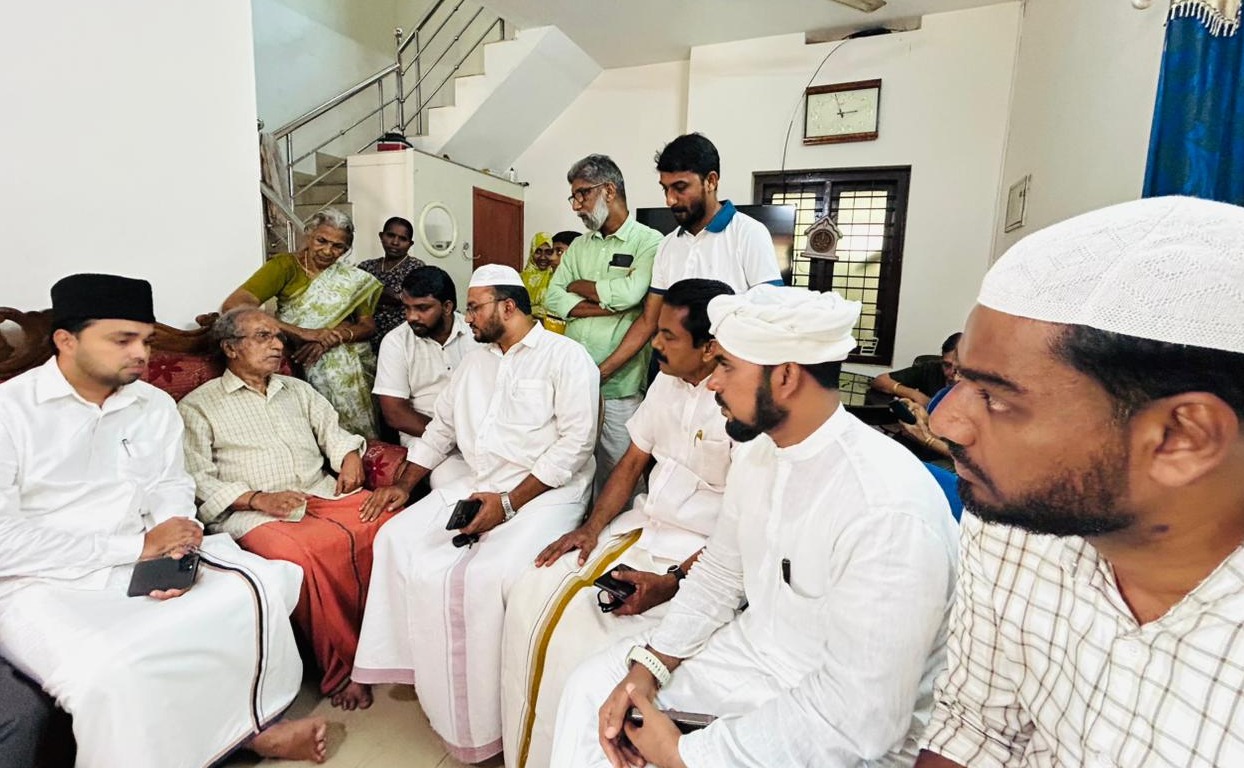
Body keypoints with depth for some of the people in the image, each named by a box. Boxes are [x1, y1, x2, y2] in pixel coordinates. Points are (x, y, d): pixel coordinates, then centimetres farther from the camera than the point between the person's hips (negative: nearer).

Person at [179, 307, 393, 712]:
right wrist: (258, 499, -15)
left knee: (391, 520, -26)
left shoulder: (298, 390, 25)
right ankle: (343, 671, -21)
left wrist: (350, 456, -2)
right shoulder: (197, 406, 10)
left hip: (322, 493, 4)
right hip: (253, 513, -4)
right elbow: (198, 480, -1)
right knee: (302, 554, -38)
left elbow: (333, 432, 21)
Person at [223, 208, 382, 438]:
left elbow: (368, 326, 3)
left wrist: (334, 337, -18)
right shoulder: (284, 265, -2)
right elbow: (232, 306, -13)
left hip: (347, 355, 3)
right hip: (299, 357, -3)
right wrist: (302, 332, -22)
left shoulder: (352, 278, 8)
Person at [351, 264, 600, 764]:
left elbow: (577, 441, -15)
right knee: (398, 541, -8)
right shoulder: (475, 361, 19)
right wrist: (403, 484, 12)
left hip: (544, 492, -7)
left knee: (487, 577, -28)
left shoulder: (565, 357, -6)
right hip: (476, 486, 8)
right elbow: (441, 427, 24)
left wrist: (508, 502, -19)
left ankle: (479, 721, -6)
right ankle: (417, 670, 6)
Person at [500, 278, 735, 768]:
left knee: (589, 640, -21)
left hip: (699, 556, -7)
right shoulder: (667, 382, 5)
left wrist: (674, 581, -23)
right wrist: (592, 528, 0)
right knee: (533, 600, -2)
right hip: (641, 527, 8)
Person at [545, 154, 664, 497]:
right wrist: (608, 305, -10)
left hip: (619, 383, -5)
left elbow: (629, 293, -20)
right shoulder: (579, 245, 16)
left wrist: (579, 286, -1)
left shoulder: (649, 242, -3)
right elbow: (553, 298, 5)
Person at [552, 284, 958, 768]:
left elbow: (860, 719, -28)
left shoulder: (889, 511, -31)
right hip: (755, 649, 7)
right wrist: (648, 667, -6)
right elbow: (719, 573, 6)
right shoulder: (757, 452, -5)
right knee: (592, 686, 7)